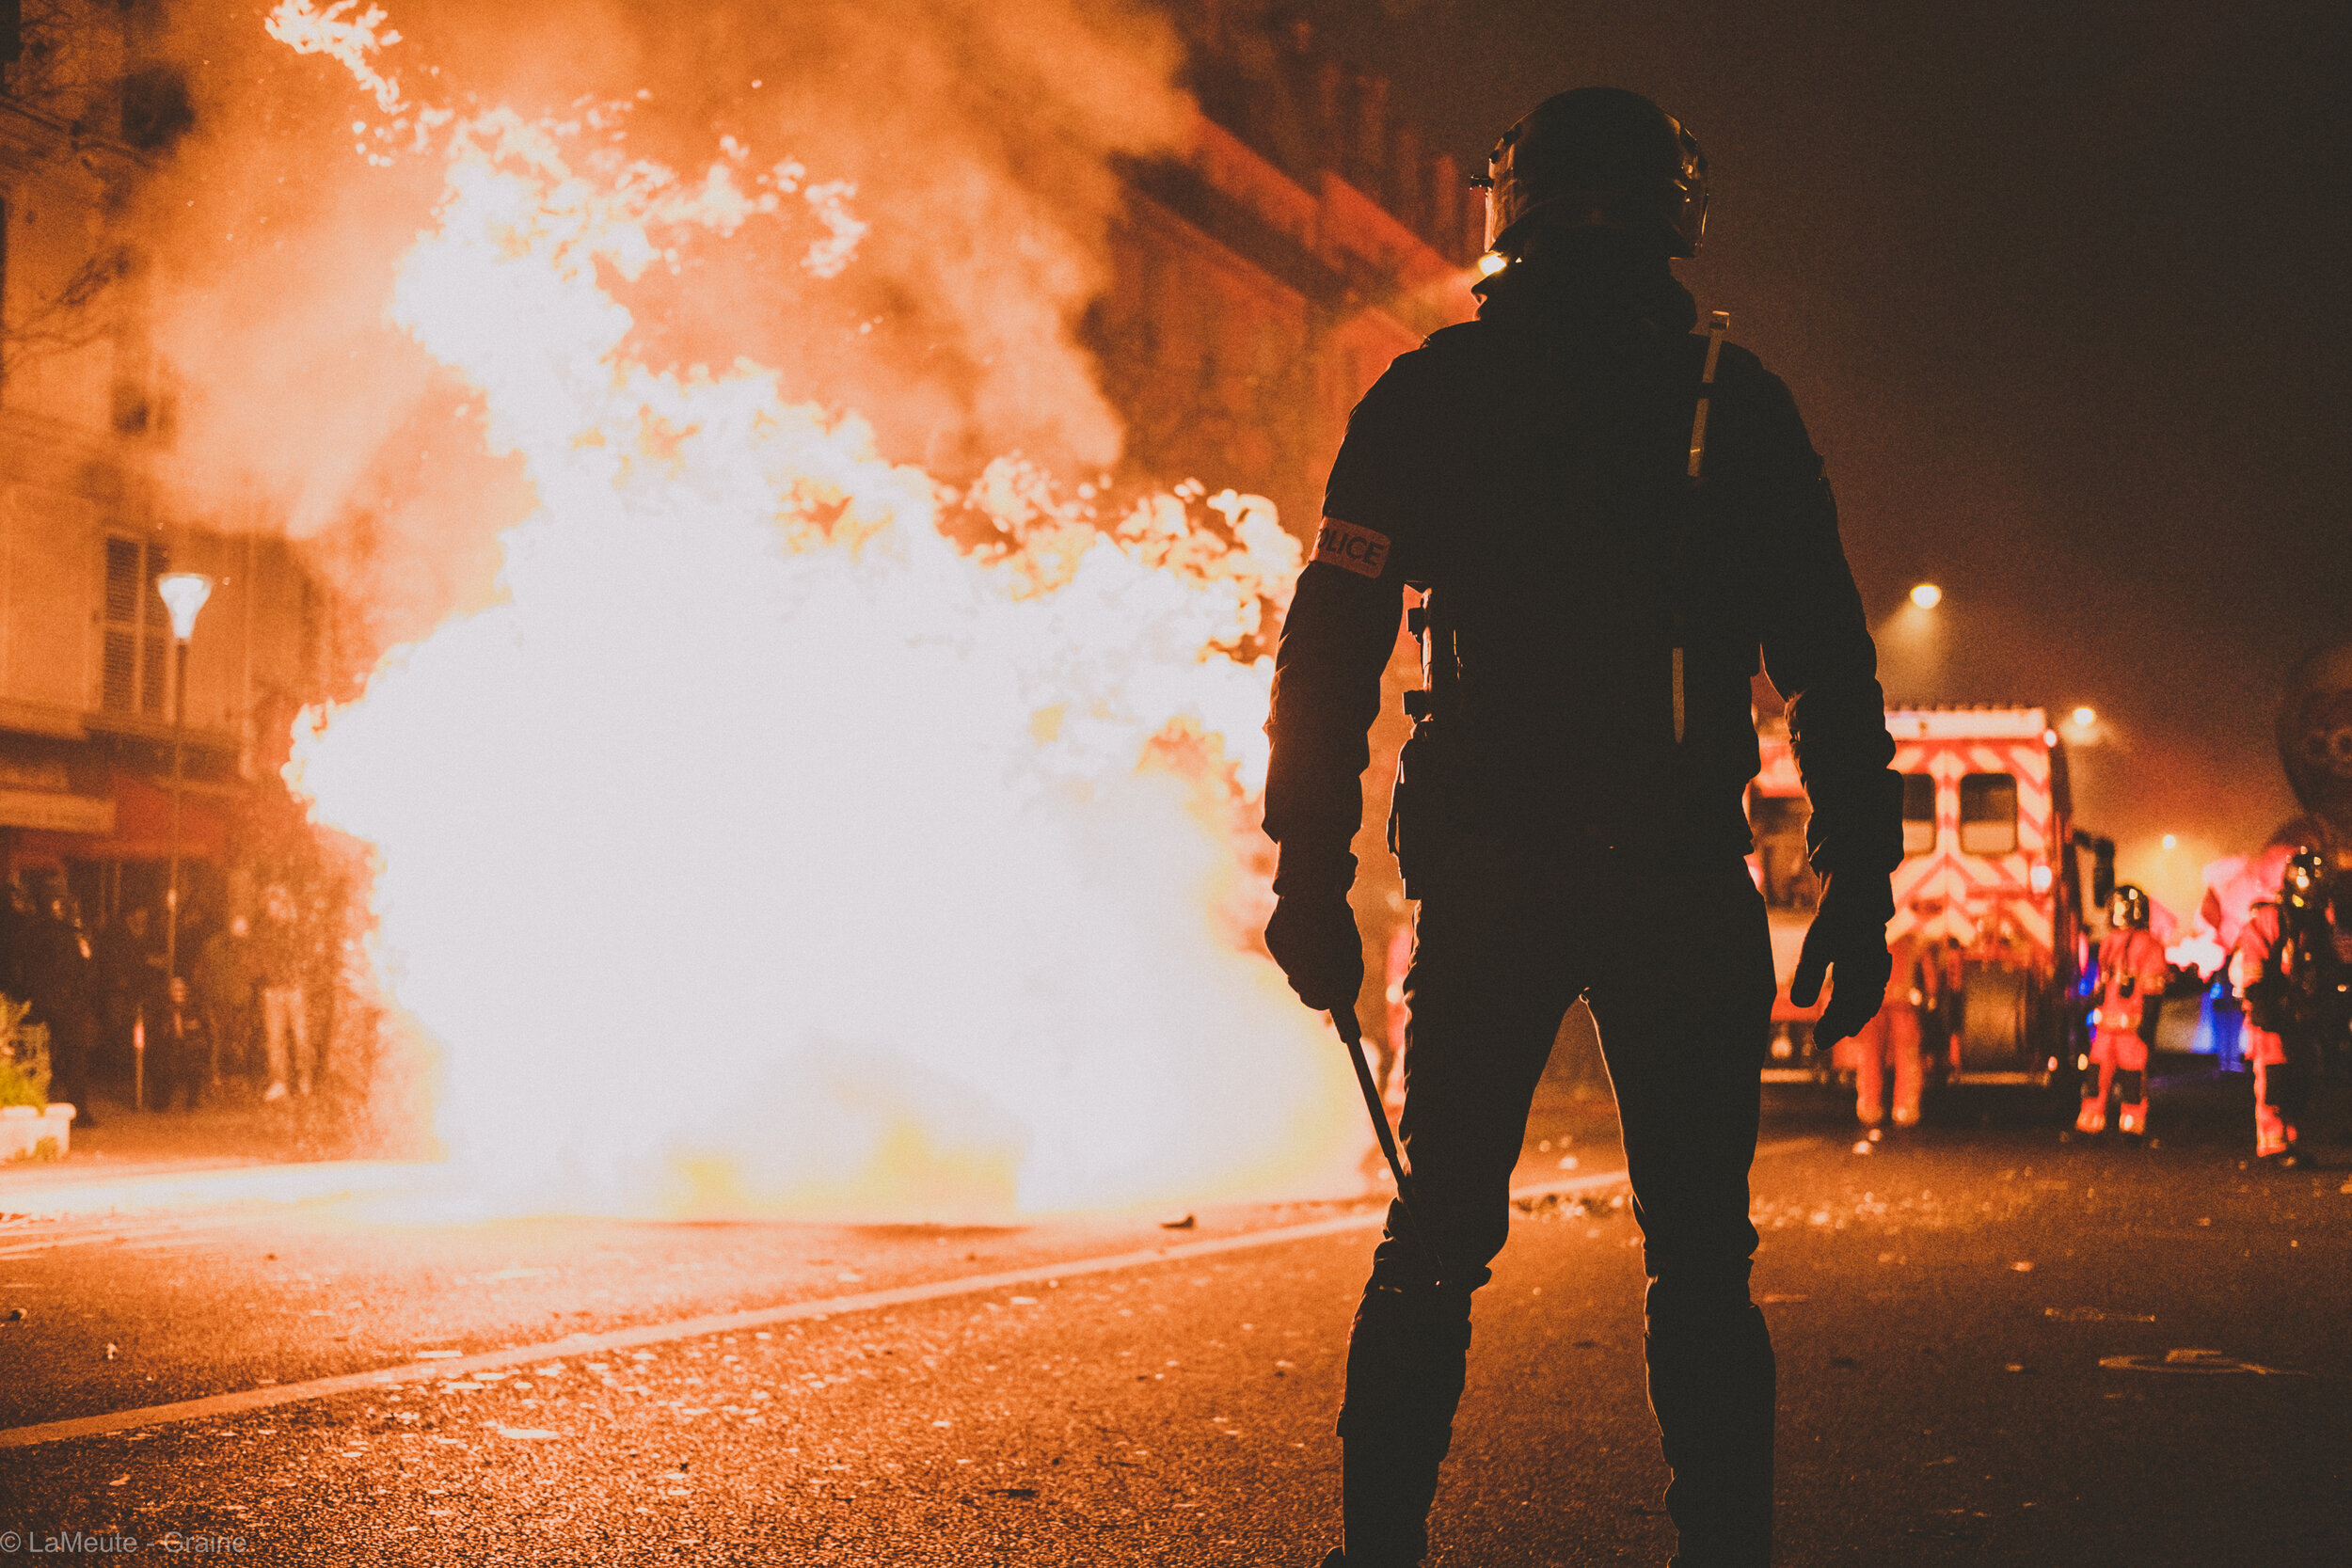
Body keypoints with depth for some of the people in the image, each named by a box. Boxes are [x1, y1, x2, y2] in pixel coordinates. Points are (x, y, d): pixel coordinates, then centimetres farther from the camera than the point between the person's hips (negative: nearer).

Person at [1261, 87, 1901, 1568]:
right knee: (1701, 1256, 6)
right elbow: (1828, 660, 1)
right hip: (1686, 887, 0)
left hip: (1487, 880, 1)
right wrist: (1861, 882, 5)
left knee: (1438, 1240, 8)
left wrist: (1313, 875, 5)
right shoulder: (1735, 398, 5)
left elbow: (1332, 643, 1)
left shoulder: (1431, 390, 6)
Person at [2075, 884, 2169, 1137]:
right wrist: (2096, 1016, 22)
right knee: (2099, 1069, 4)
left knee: (2132, 1072, -2)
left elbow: (2153, 989, -9)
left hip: (2132, 1021, -6)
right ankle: (2091, 1121, 8)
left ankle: (2133, 1124, 7)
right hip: (2107, 1022, 6)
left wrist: (2147, 1022, -14)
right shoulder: (2108, 942, 17)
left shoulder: (2147, 944, -5)